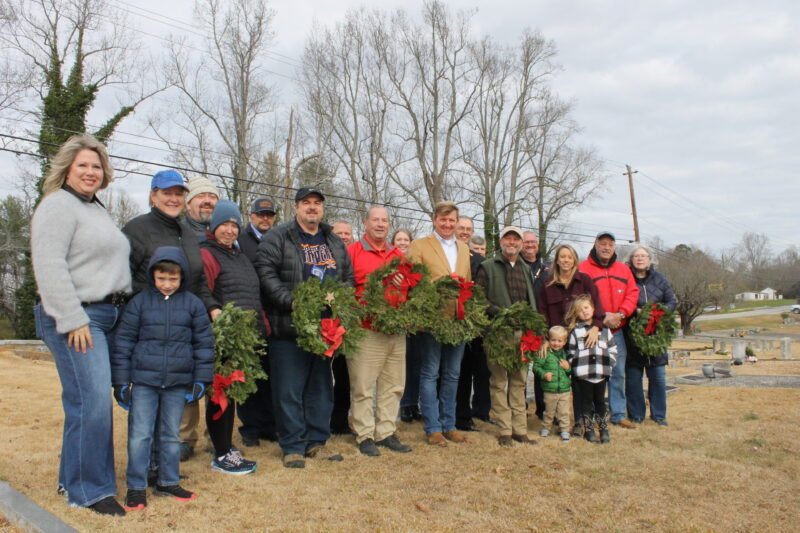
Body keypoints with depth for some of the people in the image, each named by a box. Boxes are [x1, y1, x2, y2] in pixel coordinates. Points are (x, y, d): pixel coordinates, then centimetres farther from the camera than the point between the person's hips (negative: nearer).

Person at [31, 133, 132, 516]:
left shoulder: (96, 208, 21)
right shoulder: (58, 205, -7)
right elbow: (49, 267, -17)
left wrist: (119, 310, 21)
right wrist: (72, 319, -20)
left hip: (106, 317, 9)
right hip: (76, 319, -9)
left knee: (88, 400, 13)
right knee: (92, 401, -11)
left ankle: (72, 480, 25)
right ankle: (89, 491, 1)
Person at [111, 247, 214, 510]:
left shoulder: (193, 304, 3)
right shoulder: (139, 302, 1)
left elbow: (204, 343, 6)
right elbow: (124, 342, 3)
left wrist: (201, 379, 1)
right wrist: (121, 381, 0)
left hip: (178, 382, 1)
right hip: (143, 380, -1)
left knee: (171, 435, 13)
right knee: (139, 435, 1)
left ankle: (168, 482, 27)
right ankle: (136, 487, 14)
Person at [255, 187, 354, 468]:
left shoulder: (334, 242, 17)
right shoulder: (277, 237, -2)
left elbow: (348, 277, 19)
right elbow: (266, 274, -11)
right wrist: (291, 301, -20)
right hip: (289, 328, -5)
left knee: (321, 387, 12)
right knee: (290, 389, 0)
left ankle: (317, 442, 24)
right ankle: (292, 446, 12)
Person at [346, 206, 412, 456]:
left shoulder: (398, 255, 16)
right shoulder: (353, 252, 0)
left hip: (397, 331, 6)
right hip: (366, 331, -5)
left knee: (393, 386, 11)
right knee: (363, 387, 0)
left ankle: (386, 433, 23)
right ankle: (365, 436, 12)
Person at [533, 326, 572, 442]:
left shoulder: (566, 354, 5)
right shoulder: (545, 354, -8)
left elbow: (572, 371, 12)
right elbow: (536, 367, -6)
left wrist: (568, 367, -9)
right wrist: (544, 374, -20)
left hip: (565, 390, 2)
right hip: (550, 390, -2)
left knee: (564, 412, 8)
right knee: (549, 411, 13)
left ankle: (564, 430, 22)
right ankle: (545, 428, 32)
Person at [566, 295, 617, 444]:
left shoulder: (604, 329, 9)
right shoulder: (575, 331, 2)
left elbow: (612, 347, 11)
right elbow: (570, 352, 1)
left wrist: (609, 363, 1)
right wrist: (575, 366, -8)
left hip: (601, 372, 2)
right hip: (583, 374, -2)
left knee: (600, 401, 11)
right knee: (587, 401, 7)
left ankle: (604, 429, 22)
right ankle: (589, 430, 17)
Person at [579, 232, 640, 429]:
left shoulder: (624, 270, 14)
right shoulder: (583, 269, -2)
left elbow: (632, 294, 8)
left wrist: (621, 313, -9)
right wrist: (601, 316, -16)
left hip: (617, 330, 5)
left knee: (618, 373, 11)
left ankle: (618, 414, 21)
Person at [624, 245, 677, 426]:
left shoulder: (658, 278, 8)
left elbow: (672, 301, 10)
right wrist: (635, 312, -18)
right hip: (632, 334, -2)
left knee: (658, 376, 5)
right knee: (633, 376, 3)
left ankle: (659, 415, 18)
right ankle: (636, 415, 16)